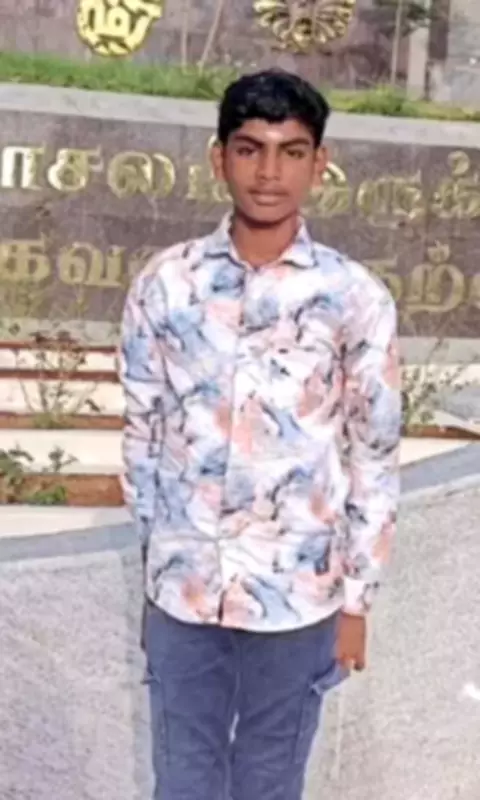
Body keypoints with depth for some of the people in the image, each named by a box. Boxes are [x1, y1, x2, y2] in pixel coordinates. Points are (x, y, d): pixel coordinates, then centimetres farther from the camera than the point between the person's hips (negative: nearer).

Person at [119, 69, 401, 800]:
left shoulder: (357, 300, -9)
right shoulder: (164, 284, -4)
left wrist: (356, 600, 0)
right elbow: (142, 431, 5)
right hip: (181, 590, 2)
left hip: (297, 597, -1)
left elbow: (375, 459, -3)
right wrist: (154, 556, 10)